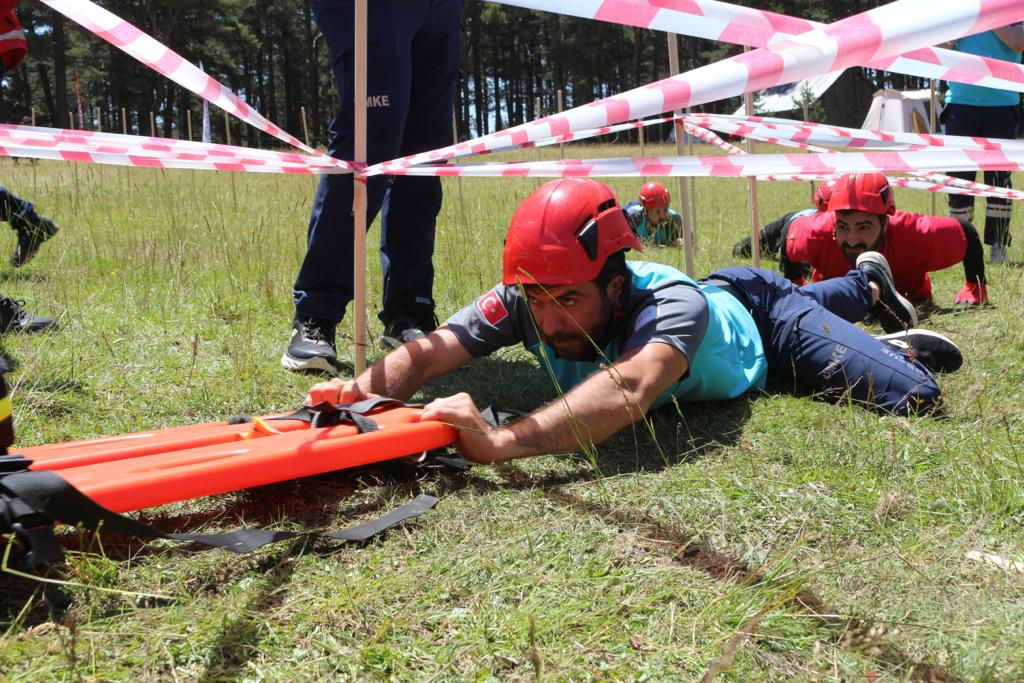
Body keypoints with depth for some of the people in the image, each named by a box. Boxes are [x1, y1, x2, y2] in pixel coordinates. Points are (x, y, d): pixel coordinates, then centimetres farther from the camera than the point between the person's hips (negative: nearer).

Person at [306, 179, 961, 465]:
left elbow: (630, 389, -72)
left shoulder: (668, 300, -53)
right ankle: (868, 279, 67)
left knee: (912, 397, -10)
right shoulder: (525, 300, -39)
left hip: (758, 315, -5)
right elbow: (428, 352, -45)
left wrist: (502, 441, -85)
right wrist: (364, 389, -67)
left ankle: (899, 348, 23)